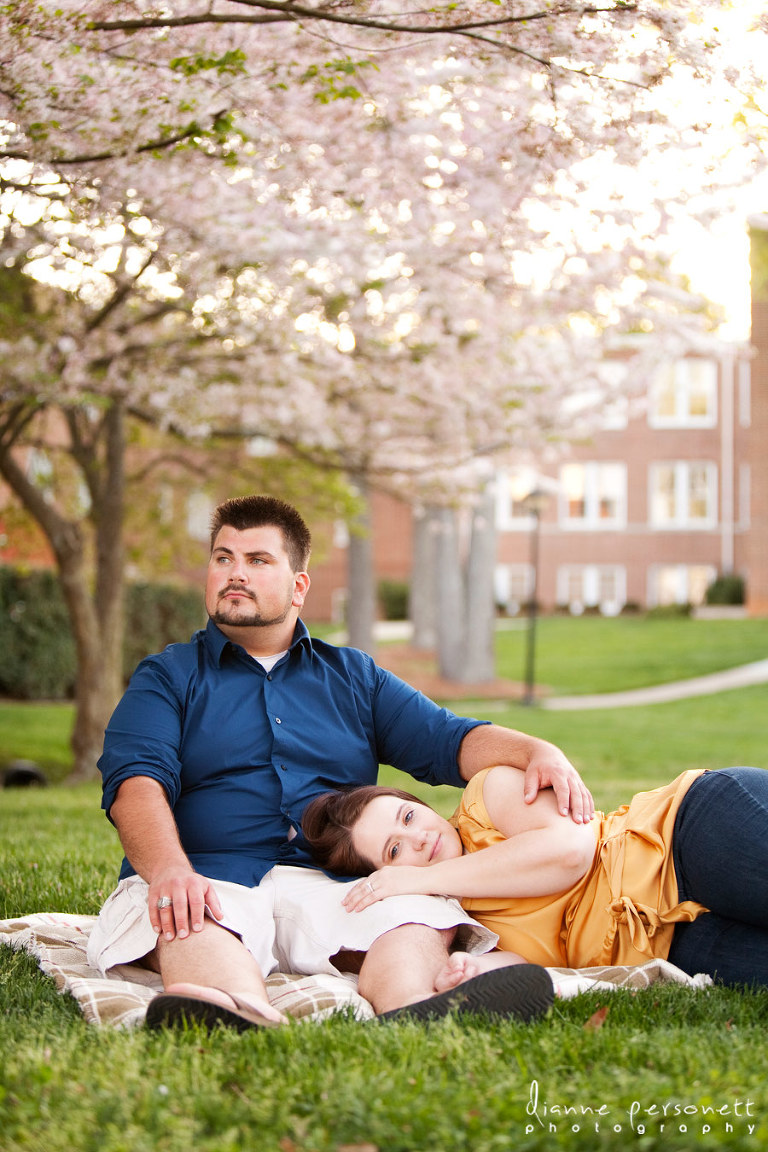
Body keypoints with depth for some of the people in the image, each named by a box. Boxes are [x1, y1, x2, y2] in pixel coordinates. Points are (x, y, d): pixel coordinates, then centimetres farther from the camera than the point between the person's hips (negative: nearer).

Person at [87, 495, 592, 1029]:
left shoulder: (353, 675, 26)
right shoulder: (167, 677, 17)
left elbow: (447, 740, 14)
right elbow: (136, 779, -1)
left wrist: (538, 752, -8)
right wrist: (169, 869, -24)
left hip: (330, 884, 3)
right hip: (211, 879, -2)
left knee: (422, 907, -30)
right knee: (189, 920, -38)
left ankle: (410, 1007, -61)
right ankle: (240, 1012, -68)